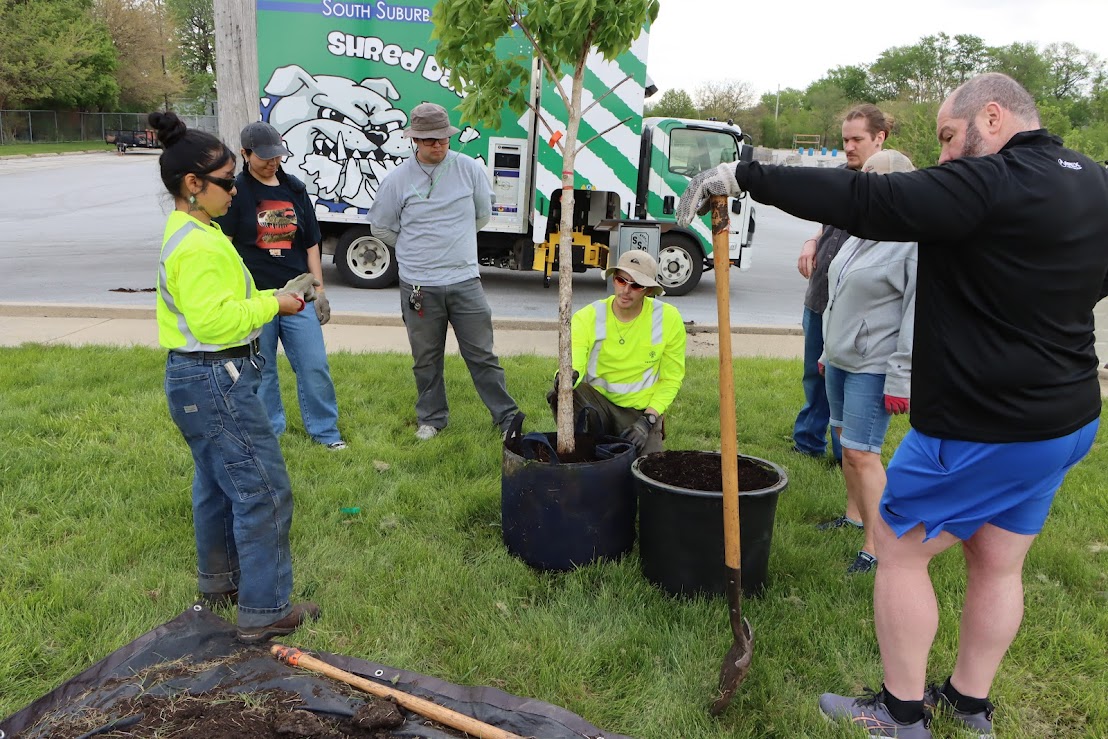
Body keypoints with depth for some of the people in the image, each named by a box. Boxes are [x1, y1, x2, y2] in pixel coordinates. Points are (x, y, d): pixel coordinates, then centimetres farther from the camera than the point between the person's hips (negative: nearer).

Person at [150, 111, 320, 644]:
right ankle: (263, 613, 4)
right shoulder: (199, 246, -22)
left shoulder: (185, 231, 13)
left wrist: (268, 299, 5)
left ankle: (218, 581, 40)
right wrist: (272, 305, -16)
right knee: (263, 493, -5)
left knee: (217, 484, 23)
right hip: (216, 381, -11)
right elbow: (215, 320, -27)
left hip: (197, 378, 11)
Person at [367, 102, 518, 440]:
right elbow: (381, 226, 9)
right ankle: (432, 418, 28)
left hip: (465, 280, 0)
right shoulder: (398, 179, -2)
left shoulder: (470, 169, 0)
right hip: (418, 286, 0)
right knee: (426, 358, 12)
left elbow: (483, 215, 14)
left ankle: (507, 417, 15)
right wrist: (416, 248, 13)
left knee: (482, 355, 6)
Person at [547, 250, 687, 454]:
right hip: (597, 401, -1)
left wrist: (648, 419, -14)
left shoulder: (668, 319, -8)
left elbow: (671, 378, -2)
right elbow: (573, 365, -24)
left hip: (642, 411, 1)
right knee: (561, 393, -32)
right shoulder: (588, 317, -11)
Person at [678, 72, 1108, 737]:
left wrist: (745, 176, -23)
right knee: (999, 564, 20)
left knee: (901, 548, 8)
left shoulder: (990, 184, -21)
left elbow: (864, 202, -27)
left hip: (981, 428, -9)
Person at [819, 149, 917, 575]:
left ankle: (875, 547, 2)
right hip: (840, 359, 8)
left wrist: (901, 380, -20)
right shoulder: (861, 234, 12)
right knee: (845, 441, 16)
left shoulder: (915, 243, -16)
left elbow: (917, 316, -18)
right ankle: (854, 515, 33)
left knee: (861, 452, -8)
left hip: (874, 367, -8)